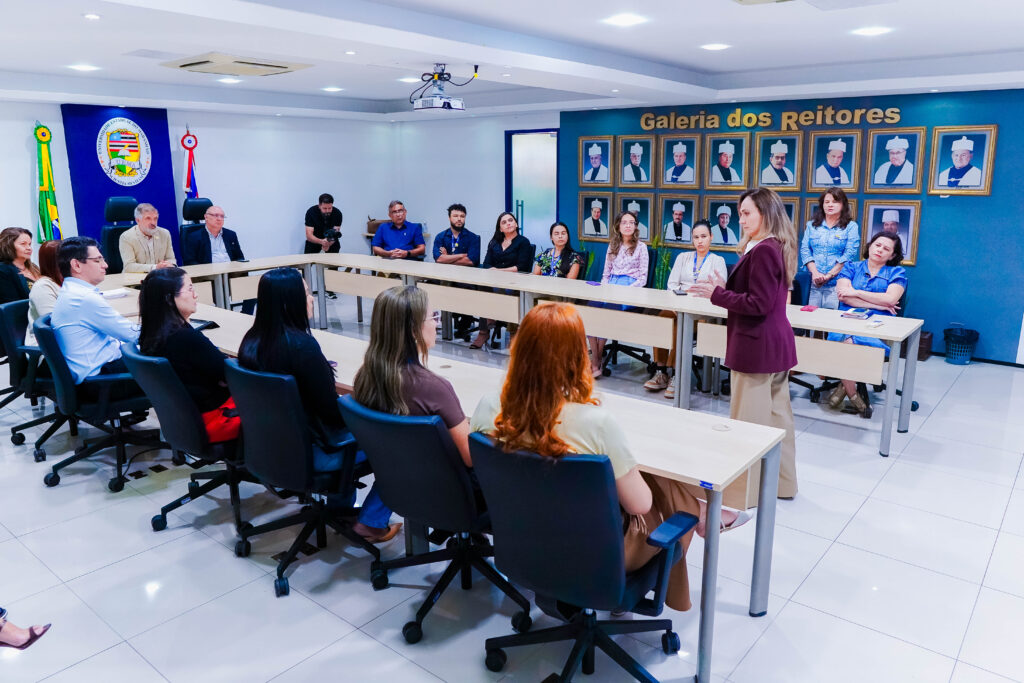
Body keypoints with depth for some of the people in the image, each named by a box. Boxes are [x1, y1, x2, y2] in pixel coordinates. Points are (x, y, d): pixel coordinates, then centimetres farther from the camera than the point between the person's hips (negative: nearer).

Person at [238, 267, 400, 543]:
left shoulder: (251, 341, -3)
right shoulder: (302, 345, -27)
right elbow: (332, 409, -20)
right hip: (309, 453, -9)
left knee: (344, 427, 33)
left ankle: (341, 508, 39)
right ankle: (372, 522, 12)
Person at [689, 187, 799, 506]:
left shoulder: (762, 251, -18)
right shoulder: (777, 248, 14)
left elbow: (758, 304, -21)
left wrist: (717, 294, -15)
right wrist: (725, 288, 8)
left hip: (756, 346, -10)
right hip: (776, 343, 10)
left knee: (749, 420, -2)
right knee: (777, 413, 18)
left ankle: (744, 491, 8)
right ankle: (782, 481, 30)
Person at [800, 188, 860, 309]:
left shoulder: (851, 226, 7)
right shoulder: (811, 225, 15)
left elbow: (849, 255, -3)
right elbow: (804, 250, 5)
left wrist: (828, 275, -11)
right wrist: (815, 273, -10)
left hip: (836, 283, -2)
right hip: (812, 283, 2)